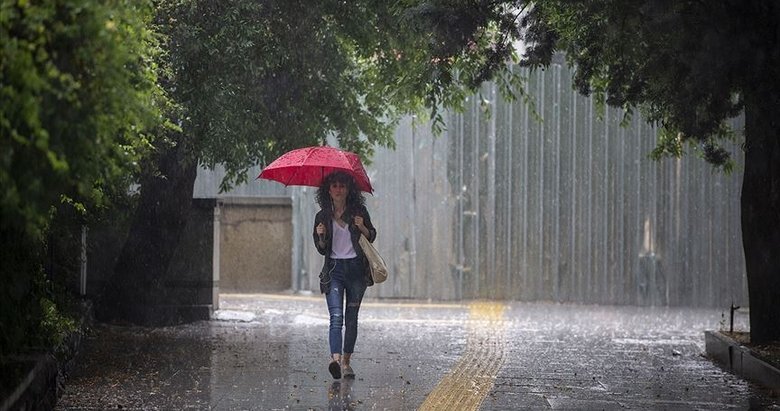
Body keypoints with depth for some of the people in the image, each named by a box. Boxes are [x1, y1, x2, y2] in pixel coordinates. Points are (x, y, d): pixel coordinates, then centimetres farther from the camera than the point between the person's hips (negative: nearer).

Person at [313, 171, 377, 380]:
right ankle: (335, 358, -32)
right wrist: (321, 236, -11)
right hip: (334, 270, -1)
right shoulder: (322, 217, 5)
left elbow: (371, 237, 11)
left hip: (356, 269, 1)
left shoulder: (359, 211, 4)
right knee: (336, 316, -17)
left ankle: (346, 362, 14)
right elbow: (321, 249, 10)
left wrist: (362, 227, -10)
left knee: (351, 318, 5)